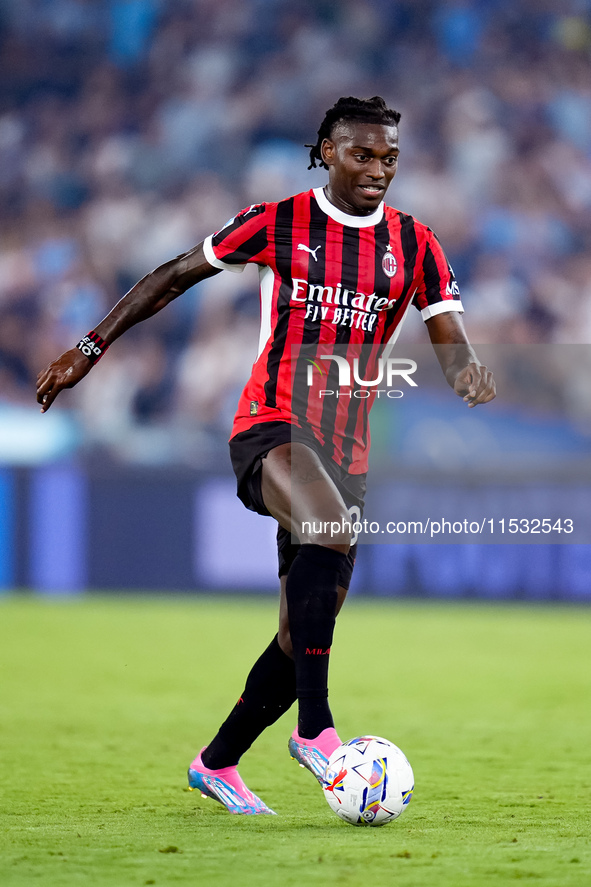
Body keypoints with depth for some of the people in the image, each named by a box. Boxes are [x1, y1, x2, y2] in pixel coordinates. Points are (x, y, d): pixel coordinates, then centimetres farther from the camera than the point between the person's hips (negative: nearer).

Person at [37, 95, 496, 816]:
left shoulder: (412, 245, 6)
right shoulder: (276, 224, -1)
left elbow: (451, 344, 0)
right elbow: (174, 277, 9)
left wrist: (467, 373, -25)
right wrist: (89, 349, 8)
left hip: (346, 451, 5)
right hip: (270, 428, -5)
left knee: (308, 633, 6)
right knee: (329, 532, -35)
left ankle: (216, 762, 26)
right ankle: (314, 728, -34)